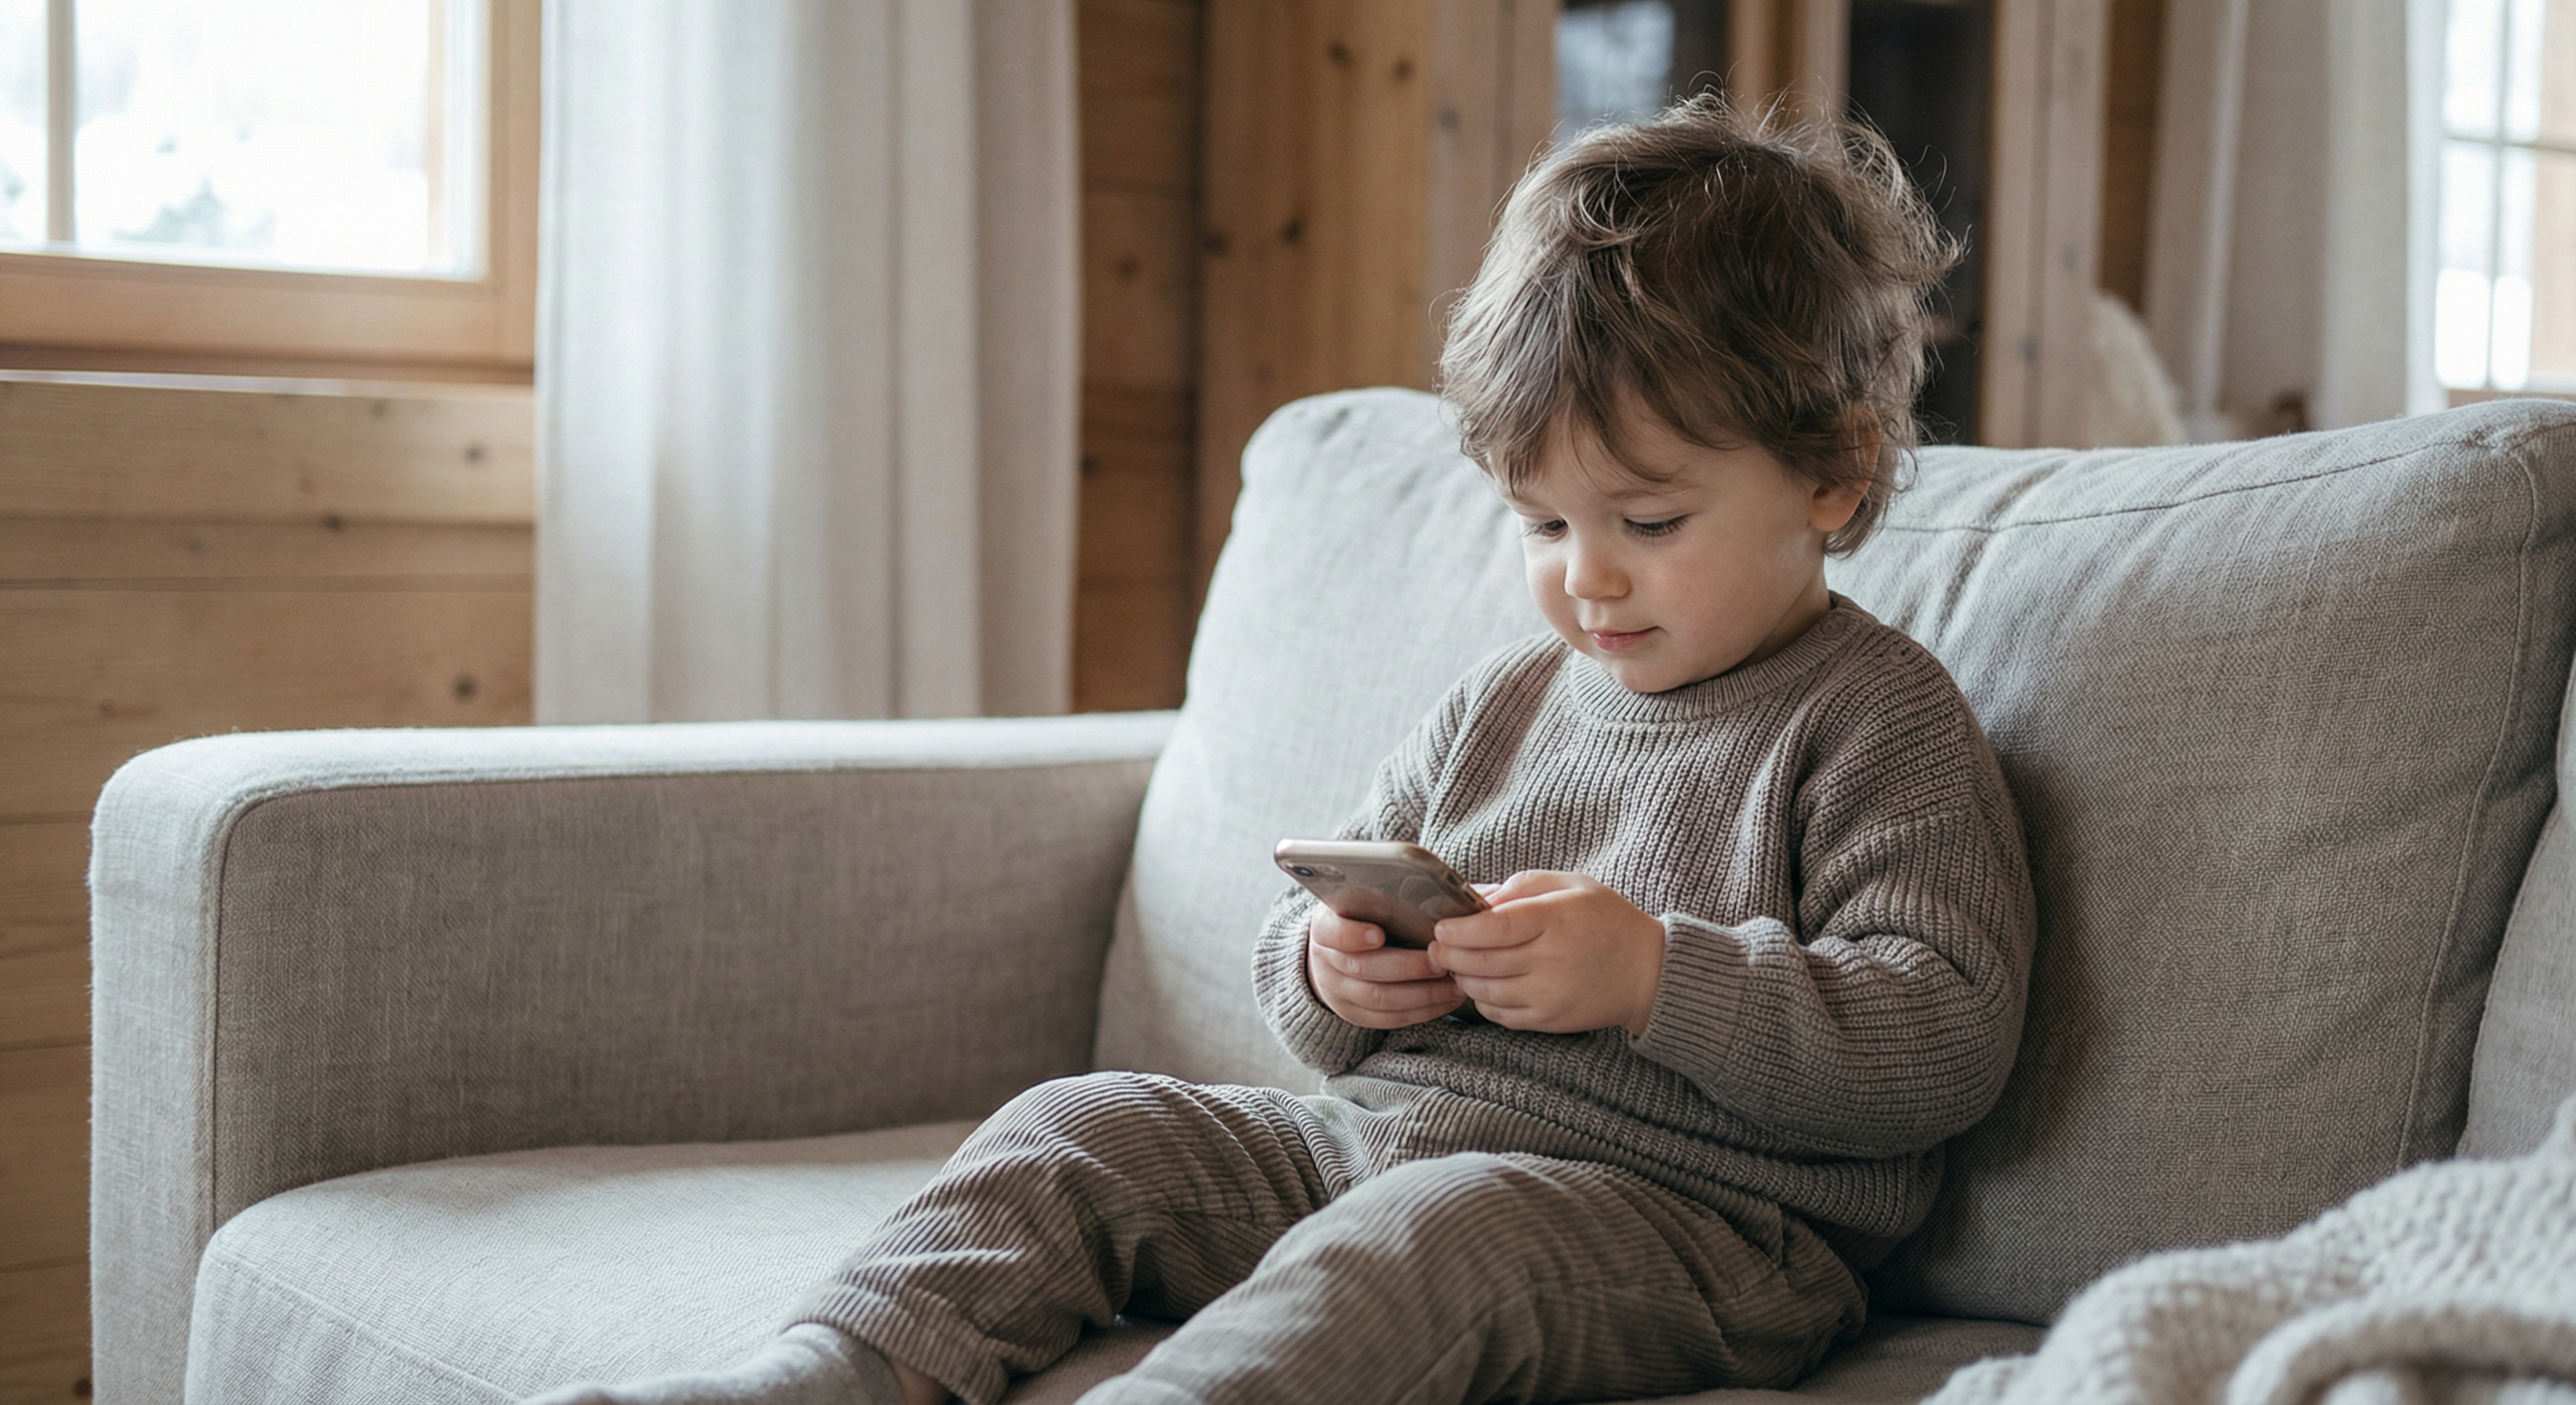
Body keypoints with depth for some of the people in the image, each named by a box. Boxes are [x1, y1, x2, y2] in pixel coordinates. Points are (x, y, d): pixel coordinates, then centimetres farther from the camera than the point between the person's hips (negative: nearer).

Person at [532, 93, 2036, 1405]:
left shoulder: (1881, 725, -4)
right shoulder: (1499, 706, 16)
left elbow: (1950, 1037, -14)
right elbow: (1305, 947, 22)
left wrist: (1654, 975, -24)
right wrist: (1328, 970, -4)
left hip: (1682, 1217, -7)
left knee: (1424, 1233, -36)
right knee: (1082, 1126, -5)